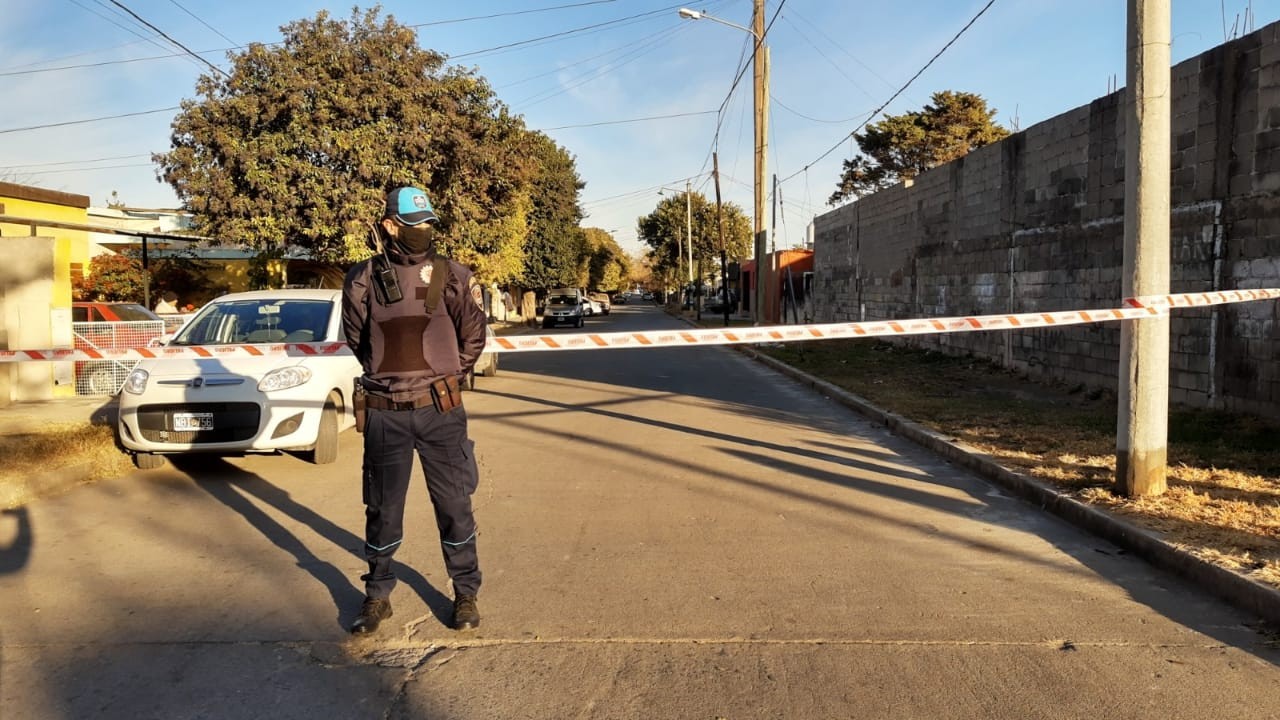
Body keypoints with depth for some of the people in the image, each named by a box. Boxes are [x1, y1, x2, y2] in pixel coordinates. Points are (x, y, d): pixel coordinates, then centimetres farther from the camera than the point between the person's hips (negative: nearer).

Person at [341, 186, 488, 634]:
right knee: (382, 506, 11)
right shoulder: (363, 280, 0)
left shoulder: (450, 275, -1)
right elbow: (357, 338, 14)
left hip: (440, 409, 0)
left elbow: (473, 336, 7)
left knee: (454, 503, 7)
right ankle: (377, 596, 28)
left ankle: (466, 594, 22)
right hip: (384, 412, 1)